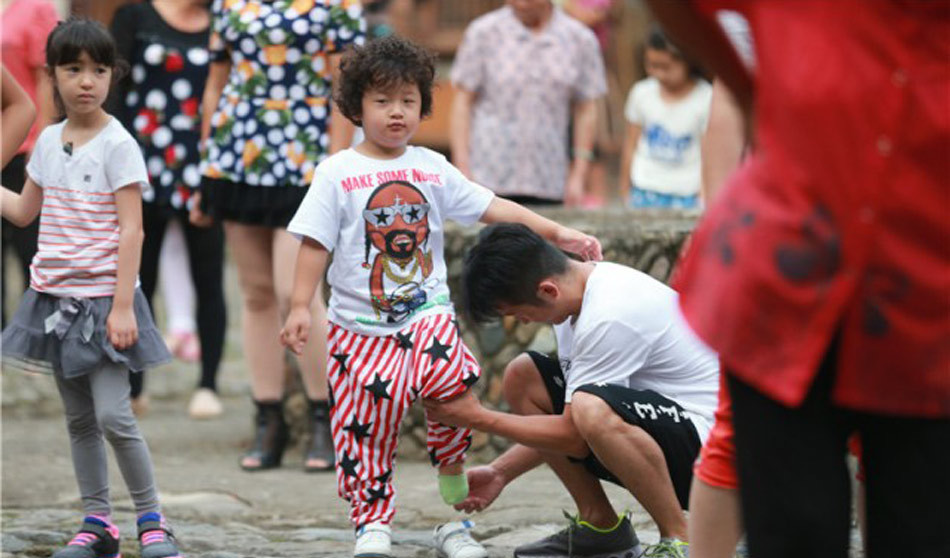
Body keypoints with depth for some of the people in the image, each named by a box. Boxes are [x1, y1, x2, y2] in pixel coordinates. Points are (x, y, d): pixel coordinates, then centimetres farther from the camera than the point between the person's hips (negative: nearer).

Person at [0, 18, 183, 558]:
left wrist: (122, 307, -19)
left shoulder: (118, 145, -11)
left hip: (102, 299, -6)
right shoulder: (48, 141, 7)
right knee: (79, 418, 10)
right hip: (56, 298, 6)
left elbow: (131, 230, -14)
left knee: (114, 417, -11)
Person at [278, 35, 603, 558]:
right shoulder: (338, 173, -1)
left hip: (427, 314, 1)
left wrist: (557, 232, 3)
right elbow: (315, 243, -2)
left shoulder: (432, 168, 7)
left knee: (454, 382, -20)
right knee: (365, 422, -2)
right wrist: (300, 307, -10)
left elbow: (493, 208, 9)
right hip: (360, 325, -1)